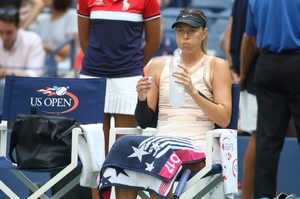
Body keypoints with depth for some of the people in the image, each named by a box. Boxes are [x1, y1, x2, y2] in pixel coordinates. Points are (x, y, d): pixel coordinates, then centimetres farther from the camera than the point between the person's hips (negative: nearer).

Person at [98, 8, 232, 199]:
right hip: (161, 143, 3)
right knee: (125, 146, -31)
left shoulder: (217, 66, 10)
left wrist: (193, 92, -13)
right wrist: (142, 98, -4)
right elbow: (144, 122, 17)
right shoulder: (159, 66, 19)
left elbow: (224, 119, -1)